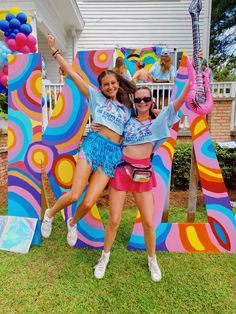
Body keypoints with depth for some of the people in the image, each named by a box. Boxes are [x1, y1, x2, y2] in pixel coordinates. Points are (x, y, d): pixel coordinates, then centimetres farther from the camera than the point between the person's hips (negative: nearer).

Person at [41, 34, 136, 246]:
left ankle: (72, 223, 31)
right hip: (94, 144, -2)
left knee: (88, 203, -6)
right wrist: (55, 51, 8)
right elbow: (73, 75, 8)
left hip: (113, 152, 2)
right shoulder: (96, 97, 12)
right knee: (74, 195, -12)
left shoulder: (127, 109, 21)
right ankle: (49, 214, 23)